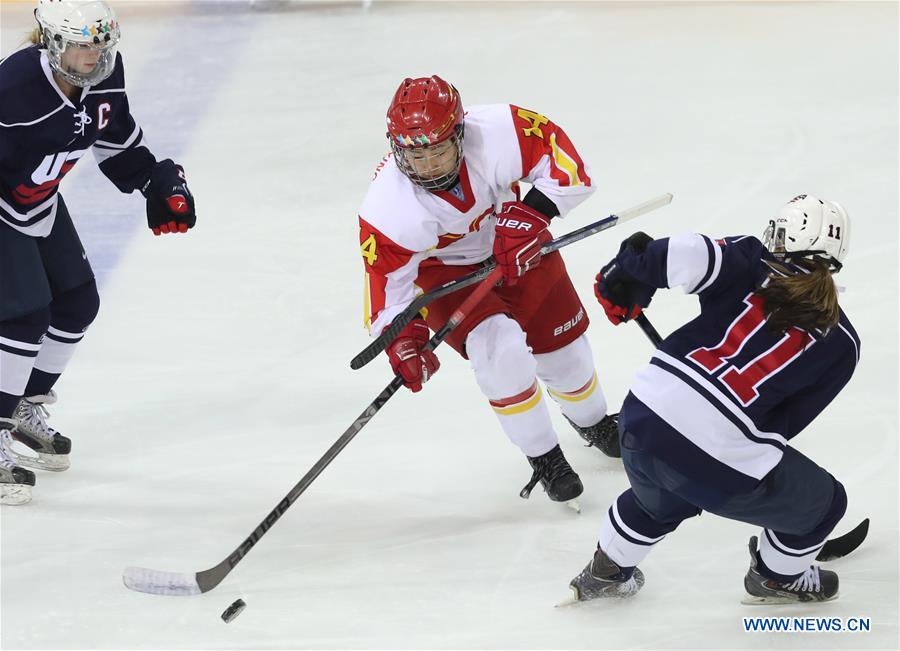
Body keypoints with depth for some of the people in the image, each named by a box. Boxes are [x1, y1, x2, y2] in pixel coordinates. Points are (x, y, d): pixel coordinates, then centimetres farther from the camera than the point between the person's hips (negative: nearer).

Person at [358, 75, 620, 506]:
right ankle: (543, 457, -2)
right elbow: (387, 280, -26)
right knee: (499, 345, -25)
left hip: (515, 246, 3)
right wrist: (402, 341, -38)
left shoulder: (499, 131, -36)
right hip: (442, 269, -3)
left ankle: (593, 423, 47)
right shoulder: (388, 210, -36)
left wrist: (530, 216, -36)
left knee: (562, 342, 12)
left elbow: (565, 162, -25)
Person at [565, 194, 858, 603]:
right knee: (823, 503, 25)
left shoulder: (750, 266, 6)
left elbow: (686, 257, -12)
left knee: (659, 501, 41)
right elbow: (786, 420, 8)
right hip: (725, 466, -4)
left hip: (643, 419, 4)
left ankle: (606, 571, 58)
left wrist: (627, 274, 6)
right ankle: (778, 578, 47)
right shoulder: (841, 344, 6)